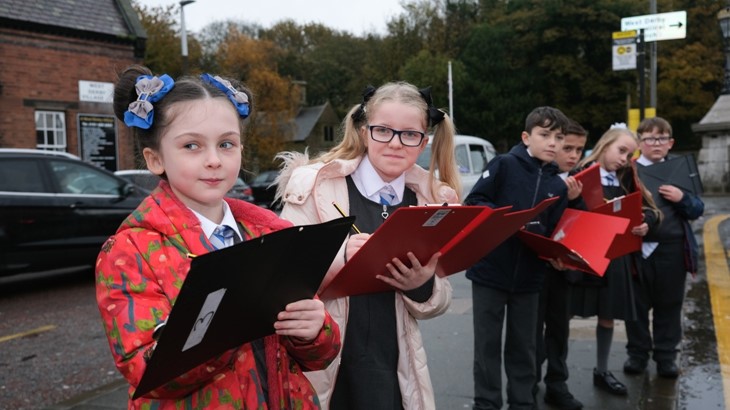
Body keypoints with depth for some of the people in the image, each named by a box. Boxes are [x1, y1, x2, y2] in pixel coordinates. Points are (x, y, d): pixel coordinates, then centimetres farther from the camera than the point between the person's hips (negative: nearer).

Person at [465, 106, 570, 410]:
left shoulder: (558, 186, 8)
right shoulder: (504, 165, -7)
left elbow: (552, 234, 8)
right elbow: (473, 203, -10)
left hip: (529, 276, 4)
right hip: (490, 270, -4)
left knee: (523, 345, 14)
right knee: (487, 344, 7)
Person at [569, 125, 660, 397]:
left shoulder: (625, 181, 11)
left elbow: (649, 209, 10)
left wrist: (645, 222, -11)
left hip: (614, 256, 6)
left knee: (608, 315, 16)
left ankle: (602, 371, 34)